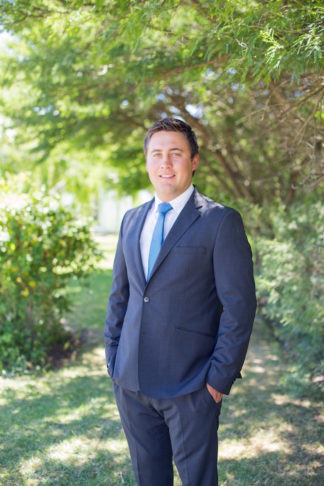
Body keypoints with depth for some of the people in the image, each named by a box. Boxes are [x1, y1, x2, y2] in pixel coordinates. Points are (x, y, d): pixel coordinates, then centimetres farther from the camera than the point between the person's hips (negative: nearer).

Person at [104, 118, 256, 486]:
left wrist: (220, 377, -12)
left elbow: (239, 306, -11)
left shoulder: (220, 222, -9)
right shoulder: (132, 220, 11)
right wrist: (113, 356, 11)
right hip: (131, 380, 6)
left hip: (190, 385, -5)